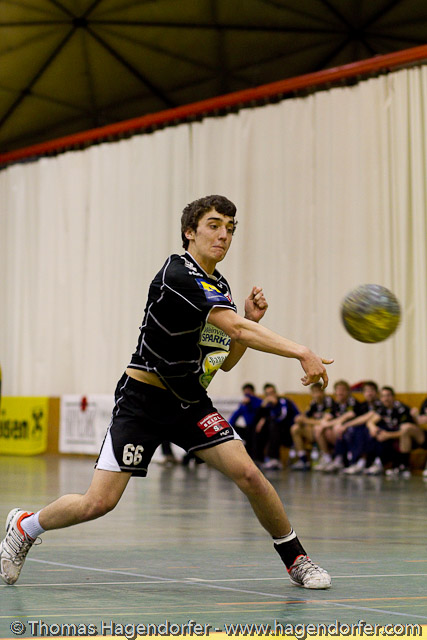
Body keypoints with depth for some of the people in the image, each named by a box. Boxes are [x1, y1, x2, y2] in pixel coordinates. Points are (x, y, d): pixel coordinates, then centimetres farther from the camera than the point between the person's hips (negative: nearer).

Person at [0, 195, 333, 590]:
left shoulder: (220, 286, 8)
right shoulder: (178, 275, -20)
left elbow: (226, 361, 15)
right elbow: (236, 328, -31)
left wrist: (252, 319, -1)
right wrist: (301, 353, -37)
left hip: (191, 402, 7)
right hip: (143, 399, -6)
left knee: (248, 473, -13)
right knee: (99, 503, -10)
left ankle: (297, 560, 6)